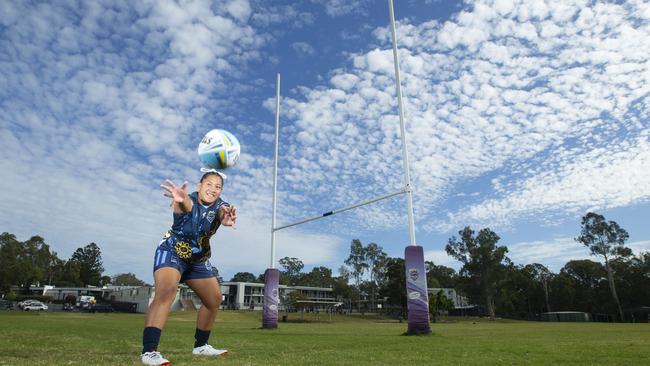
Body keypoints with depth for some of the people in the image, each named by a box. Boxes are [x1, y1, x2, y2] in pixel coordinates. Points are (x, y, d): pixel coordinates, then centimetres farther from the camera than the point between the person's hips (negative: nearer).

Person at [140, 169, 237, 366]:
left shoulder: (220, 205, -14)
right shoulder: (188, 201, -25)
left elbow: (223, 213, -38)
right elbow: (185, 204, -50)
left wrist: (227, 218, -64)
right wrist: (180, 200, -76)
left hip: (199, 259, 6)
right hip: (171, 253, -5)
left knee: (214, 300, 8)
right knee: (166, 291, -31)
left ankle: (200, 346, 26)